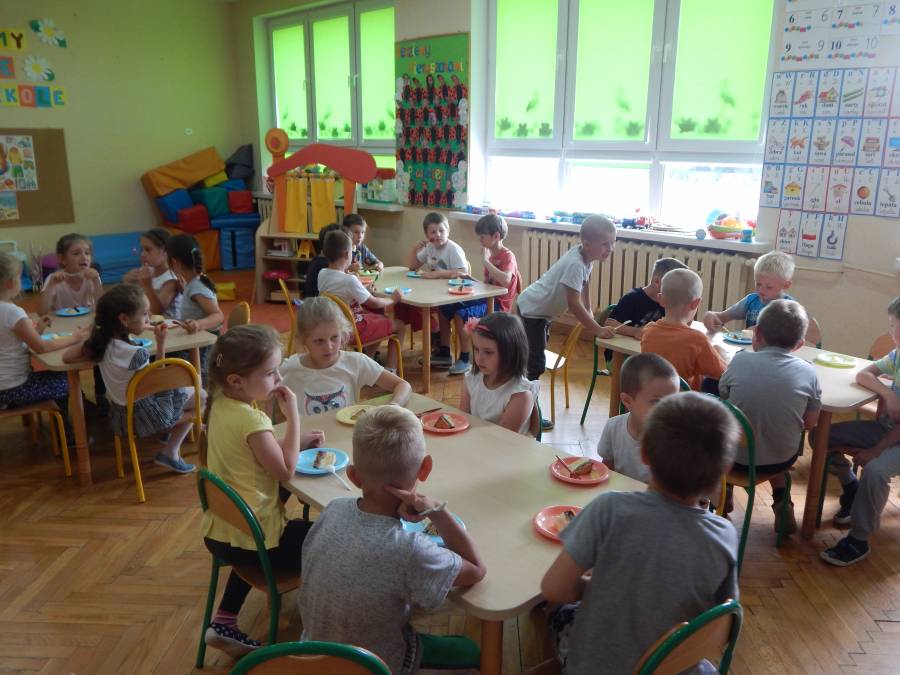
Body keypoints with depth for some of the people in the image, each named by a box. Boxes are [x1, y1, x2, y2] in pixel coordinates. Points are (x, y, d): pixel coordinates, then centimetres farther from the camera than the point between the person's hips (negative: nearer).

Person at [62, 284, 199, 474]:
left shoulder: (100, 341, -9)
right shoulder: (136, 354, -29)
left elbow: (66, 357, -2)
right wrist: (161, 344, -19)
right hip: (146, 415, -8)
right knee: (199, 396, 9)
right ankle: (171, 452, 6)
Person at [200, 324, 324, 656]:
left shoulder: (220, 405, 1)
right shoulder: (251, 420, -26)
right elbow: (286, 469, -18)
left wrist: (297, 440, 3)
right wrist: (292, 415, -17)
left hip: (218, 532, 8)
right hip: (251, 539, -8)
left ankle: (224, 624, 34)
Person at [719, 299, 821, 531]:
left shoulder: (740, 360, -15)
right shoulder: (808, 372, -11)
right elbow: (810, 423, -1)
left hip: (737, 457, -1)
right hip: (782, 460, 2)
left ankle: (723, 491, 35)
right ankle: (781, 500, 30)